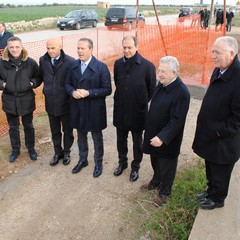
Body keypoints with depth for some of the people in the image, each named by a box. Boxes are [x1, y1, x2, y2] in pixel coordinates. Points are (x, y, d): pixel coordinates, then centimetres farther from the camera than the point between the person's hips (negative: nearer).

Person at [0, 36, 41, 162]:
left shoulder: (30, 62, -9)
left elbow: (38, 77, 3)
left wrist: (32, 83, -15)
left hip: (26, 99, -1)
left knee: (28, 126, 15)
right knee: (13, 127, 16)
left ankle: (31, 148, 34)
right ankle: (15, 150, 35)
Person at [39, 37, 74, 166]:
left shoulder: (70, 61, -16)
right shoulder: (43, 60, -3)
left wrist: (71, 93, -8)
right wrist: (47, 89, 3)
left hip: (66, 102, -3)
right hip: (50, 102, 3)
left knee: (67, 130, 15)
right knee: (55, 131, 18)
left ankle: (66, 152, 36)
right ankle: (58, 152, 38)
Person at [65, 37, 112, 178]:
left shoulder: (101, 67, -14)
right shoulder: (73, 65, 2)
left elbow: (107, 90, -15)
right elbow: (68, 83, 10)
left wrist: (88, 93, -24)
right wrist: (72, 92, -13)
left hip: (94, 109, -4)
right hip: (78, 108, 5)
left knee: (97, 137, 13)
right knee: (81, 136, 20)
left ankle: (98, 163, 33)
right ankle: (83, 160, 42)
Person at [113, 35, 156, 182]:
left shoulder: (147, 65, -15)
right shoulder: (118, 64, -2)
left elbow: (152, 89, -4)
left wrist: (143, 103, 2)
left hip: (138, 112, -3)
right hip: (120, 110, 4)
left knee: (137, 141, 14)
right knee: (121, 139, 18)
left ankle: (135, 167, 34)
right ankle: (122, 162, 41)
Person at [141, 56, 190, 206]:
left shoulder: (182, 93, -26)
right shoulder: (162, 84, -1)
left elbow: (176, 121, -27)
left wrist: (162, 137, -31)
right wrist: (152, 133, 15)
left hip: (167, 140, -8)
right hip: (154, 134, 8)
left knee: (166, 166, 14)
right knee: (155, 161, 27)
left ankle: (165, 192, 36)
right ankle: (156, 182, 52)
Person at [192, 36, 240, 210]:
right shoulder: (219, 71, 0)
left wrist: (217, 131, -19)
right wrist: (207, 128, 8)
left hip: (223, 141, -7)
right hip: (210, 136, 8)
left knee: (220, 173, 17)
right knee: (210, 169, 27)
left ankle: (217, 199, 41)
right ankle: (211, 190, 51)